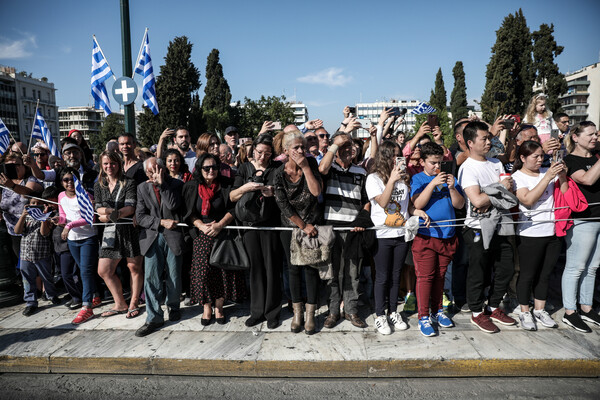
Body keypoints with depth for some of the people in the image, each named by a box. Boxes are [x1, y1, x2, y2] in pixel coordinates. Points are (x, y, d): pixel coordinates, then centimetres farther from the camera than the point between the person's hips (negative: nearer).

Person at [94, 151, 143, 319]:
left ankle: (134, 303, 20)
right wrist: (110, 214, -15)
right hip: (111, 231, 5)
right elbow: (99, 208, 6)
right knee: (104, 271, 5)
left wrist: (116, 214, -30)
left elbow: (131, 207, -13)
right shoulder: (99, 186, 12)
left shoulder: (129, 183, -3)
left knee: (134, 267, 4)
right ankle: (120, 304, 20)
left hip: (130, 229, -5)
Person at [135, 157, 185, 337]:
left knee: (174, 278, 7)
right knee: (151, 277, -1)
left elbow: (173, 206, -17)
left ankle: (173, 307, 31)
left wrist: (162, 184, -15)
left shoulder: (176, 184, 0)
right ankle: (154, 317, 9)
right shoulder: (142, 188, 8)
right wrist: (161, 222, -10)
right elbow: (140, 217, 2)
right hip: (152, 237, 2)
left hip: (173, 236, -2)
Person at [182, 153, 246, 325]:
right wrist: (202, 226, -12)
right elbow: (189, 213, 3)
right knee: (203, 271, -3)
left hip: (223, 233, 0)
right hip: (202, 235, 1)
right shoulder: (191, 187, 2)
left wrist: (220, 224, -16)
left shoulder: (226, 185, -1)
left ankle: (219, 307, 15)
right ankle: (207, 308, 15)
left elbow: (233, 210, -3)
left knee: (223, 270, -2)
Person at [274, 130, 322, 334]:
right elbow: (283, 205, -9)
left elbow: (316, 191, -16)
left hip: (312, 224, 0)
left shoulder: (311, 163, -4)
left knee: (311, 268, 2)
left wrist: (306, 167, -19)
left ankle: (310, 314, 15)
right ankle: (297, 312, 24)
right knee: (294, 269, 8)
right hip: (290, 226, 0)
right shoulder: (279, 173, -8)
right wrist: (303, 226, -9)